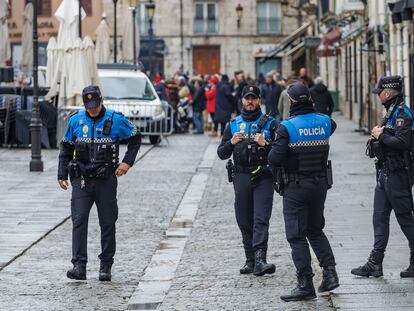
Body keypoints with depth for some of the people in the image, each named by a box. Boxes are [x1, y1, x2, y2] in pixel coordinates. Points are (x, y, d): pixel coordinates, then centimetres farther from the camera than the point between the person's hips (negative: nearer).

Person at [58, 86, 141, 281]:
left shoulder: (115, 120, -2)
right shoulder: (75, 121, 5)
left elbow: (135, 138, 10)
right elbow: (66, 148, 14)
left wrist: (127, 162, -1)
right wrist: (62, 175, 7)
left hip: (106, 180, -1)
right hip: (81, 180, 1)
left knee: (108, 223, 5)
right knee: (79, 221, -9)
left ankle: (106, 266, 16)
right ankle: (79, 265, -12)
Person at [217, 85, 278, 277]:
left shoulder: (269, 124, 6)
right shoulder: (233, 125, 14)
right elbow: (222, 154, 12)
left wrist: (265, 144, -16)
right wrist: (232, 142, -8)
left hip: (263, 177, -3)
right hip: (241, 177, 3)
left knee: (261, 219, -14)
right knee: (244, 221, 5)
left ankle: (260, 260, -24)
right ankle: (250, 261, 13)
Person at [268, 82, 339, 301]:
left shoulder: (287, 127, -15)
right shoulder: (324, 122, 0)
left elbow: (274, 159, -21)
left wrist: (273, 148, 1)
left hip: (295, 187, -5)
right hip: (320, 184, 5)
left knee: (296, 236, 2)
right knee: (316, 230, 22)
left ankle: (305, 285, 0)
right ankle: (330, 272, 10)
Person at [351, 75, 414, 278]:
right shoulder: (392, 112, 15)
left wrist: (381, 135, -16)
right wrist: (379, 134, 5)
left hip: (397, 176, -10)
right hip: (385, 174, 10)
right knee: (380, 217, 9)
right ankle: (375, 263, 11)